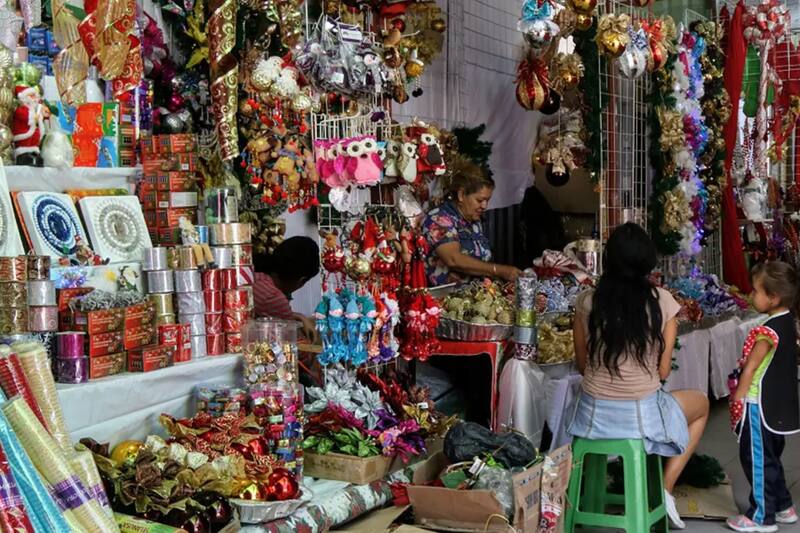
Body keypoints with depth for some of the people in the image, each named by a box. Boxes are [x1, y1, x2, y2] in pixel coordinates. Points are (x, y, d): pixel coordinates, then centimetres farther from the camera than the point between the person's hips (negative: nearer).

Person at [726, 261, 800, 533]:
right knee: (770, 457, 22)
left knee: (756, 459, 2)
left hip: (759, 405, -9)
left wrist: (737, 399, -10)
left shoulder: (768, 331, -23)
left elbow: (749, 368, -19)